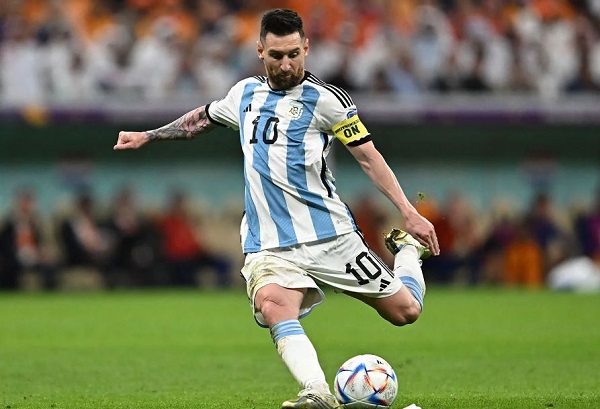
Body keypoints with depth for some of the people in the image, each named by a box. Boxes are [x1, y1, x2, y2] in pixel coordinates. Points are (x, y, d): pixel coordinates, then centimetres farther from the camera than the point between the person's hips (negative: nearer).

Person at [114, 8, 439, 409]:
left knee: (405, 311, -1)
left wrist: (410, 213, -8)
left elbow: (368, 156, -2)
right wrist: (147, 136, 35)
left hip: (331, 236, -2)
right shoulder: (245, 93, 12)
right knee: (273, 307, -31)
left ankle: (407, 248, 31)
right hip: (269, 245, 2)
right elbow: (203, 118, 33)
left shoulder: (325, 99, -3)